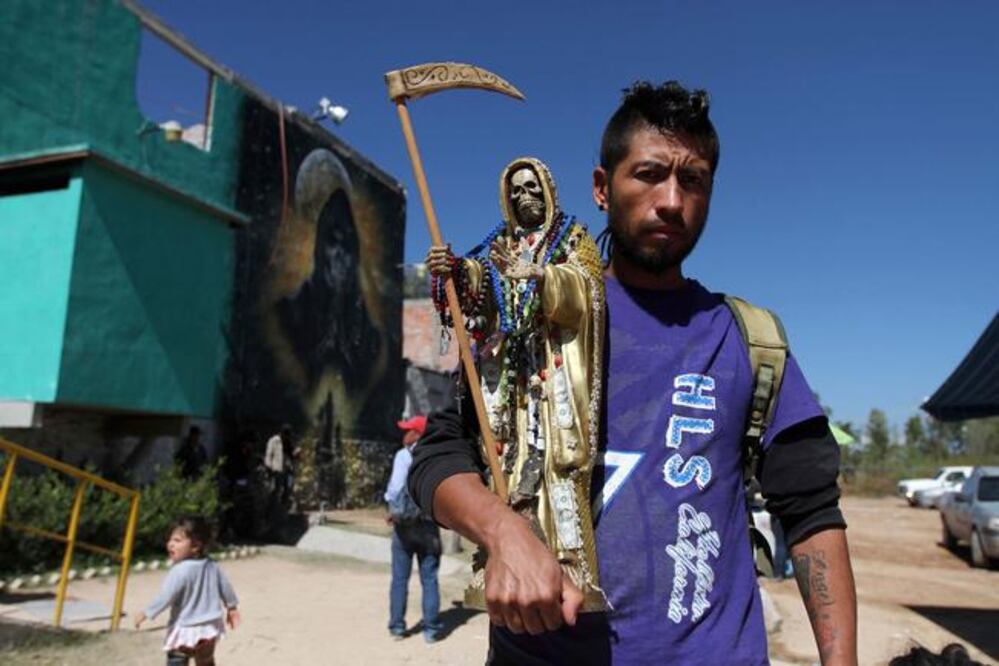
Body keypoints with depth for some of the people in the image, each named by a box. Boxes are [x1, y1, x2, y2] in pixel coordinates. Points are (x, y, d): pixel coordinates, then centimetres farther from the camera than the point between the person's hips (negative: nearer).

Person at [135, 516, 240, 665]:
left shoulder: (180, 570, -22)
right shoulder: (212, 566, 1)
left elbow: (166, 596, -24)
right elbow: (225, 587, 10)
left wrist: (146, 613, -11)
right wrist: (232, 607, 24)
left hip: (186, 630, -7)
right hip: (209, 627, 7)